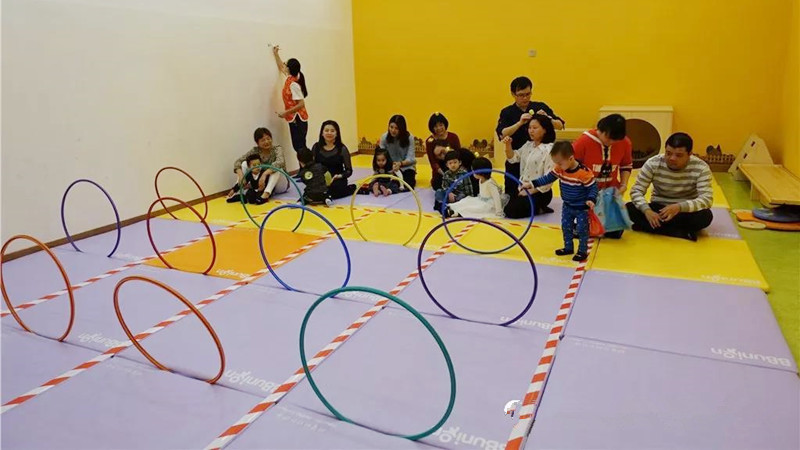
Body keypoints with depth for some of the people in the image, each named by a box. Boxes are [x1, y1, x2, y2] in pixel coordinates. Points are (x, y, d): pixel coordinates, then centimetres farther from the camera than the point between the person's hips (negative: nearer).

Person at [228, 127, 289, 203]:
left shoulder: (277, 149, -15)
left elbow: (280, 162, -37)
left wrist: (265, 174, -49)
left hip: (280, 185, -3)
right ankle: (236, 190, -21)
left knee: (276, 167, -34)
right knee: (244, 163, -12)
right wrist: (241, 175, -30)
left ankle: (266, 194, -47)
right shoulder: (255, 151, -4)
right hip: (260, 183, 4)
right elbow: (237, 162, -10)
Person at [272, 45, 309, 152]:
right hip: (294, 119, 9)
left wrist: (286, 112, -21)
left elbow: (301, 104, -22)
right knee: (299, 146, 9)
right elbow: (281, 68, 28)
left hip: (297, 120, -9)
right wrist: (276, 54, 34)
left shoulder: (294, 84, -19)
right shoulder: (290, 78, 5)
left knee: (299, 146, -10)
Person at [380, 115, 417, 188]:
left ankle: (412, 177, 12)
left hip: (406, 166, -1)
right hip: (391, 167, 1)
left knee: (408, 184, -22)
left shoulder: (409, 138, -16)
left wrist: (400, 163, -38)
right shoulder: (384, 137, -11)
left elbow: (410, 158, -17)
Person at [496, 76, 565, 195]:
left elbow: (560, 125, 3)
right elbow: (501, 134, -15)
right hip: (516, 162, -1)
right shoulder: (507, 112, 1)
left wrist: (548, 118, -16)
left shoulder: (540, 107, 3)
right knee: (512, 195, 2)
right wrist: (520, 123, -25)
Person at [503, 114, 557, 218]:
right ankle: (535, 208, 16)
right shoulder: (528, 145, 7)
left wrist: (530, 191, -18)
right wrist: (508, 145, -5)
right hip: (524, 189, 8)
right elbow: (513, 158, 14)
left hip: (540, 192, -8)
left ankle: (540, 209, 3)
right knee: (506, 208, 2)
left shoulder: (549, 149, -17)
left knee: (512, 211, -17)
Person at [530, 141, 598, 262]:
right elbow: (548, 178, 1)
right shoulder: (559, 169, -10)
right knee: (565, 227, 16)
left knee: (582, 229, 3)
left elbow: (593, 187, -19)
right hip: (567, 206, 7)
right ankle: (568, 248, 33)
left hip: (582, 208, -7)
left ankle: (582, 251, 18)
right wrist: (532, 184, -4)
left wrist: (591, 199, -35)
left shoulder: (584, 172, -28)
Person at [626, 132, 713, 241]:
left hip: (685, 211, -1)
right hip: (658, 208, 1)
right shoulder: (653, 163, -13)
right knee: (629, 209, -27)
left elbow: (707, 199, -23)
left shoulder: (701, 168, -16)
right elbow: (636, 191, -14)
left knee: (706, 215, -33)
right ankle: (682, 233, -28)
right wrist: (647, 210, -34)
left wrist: (679, 207, -42)